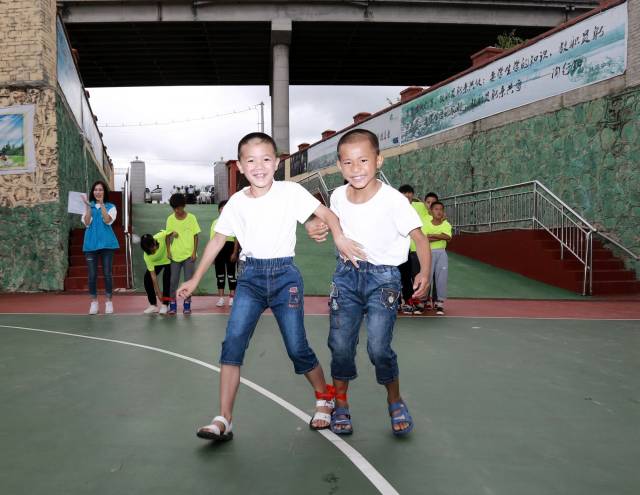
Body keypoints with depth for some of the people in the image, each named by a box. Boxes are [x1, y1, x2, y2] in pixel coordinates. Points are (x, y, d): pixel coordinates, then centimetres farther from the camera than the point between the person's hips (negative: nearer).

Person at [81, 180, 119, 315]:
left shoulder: (111, 207, 5)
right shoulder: (88, 207, 9)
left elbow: (107, 220, -13)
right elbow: (87, 223, -5)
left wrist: (101, 204, -17)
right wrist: (88, 206, -12)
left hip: (106, 243, -1)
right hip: (90, 243, 1)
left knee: (107, 273, 0)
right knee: (92, 274, 2)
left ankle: (109, 301, 10)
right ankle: (94, 302, 11)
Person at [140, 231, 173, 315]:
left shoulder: (161, 236, -37)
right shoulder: (147, 257, -32)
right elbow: (153, 275, -28)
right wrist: (158, 292, -26)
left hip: (168, 260, -1)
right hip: (156, 263, 1)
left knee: (166, 279, -18)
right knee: (147, 279, -11)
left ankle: (164, 305, -10)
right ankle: (154, 305, 3)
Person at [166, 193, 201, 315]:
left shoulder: (191, 218, -4)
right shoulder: (170, 219, 0)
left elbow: (195, 236, -1)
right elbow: (168, 236, 7)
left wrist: (194, 252, -6)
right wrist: (168, 251, -1)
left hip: (189, 255, -1)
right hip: (175, 255, 1)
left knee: (188, 280, 4)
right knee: (173, 280, 4)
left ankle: (187, 305, 13)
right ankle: (172, 306, 11)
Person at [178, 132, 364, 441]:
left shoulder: (291, 192, -5)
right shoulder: (236, 202, 3)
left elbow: (326, 213, -6)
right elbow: (217, 240, 11)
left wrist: (338, 236, -28)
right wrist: (195, 280, 12)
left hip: (284, 274, -2)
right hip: (250, 276, 3)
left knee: (297, 347, 0)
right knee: (232, 342, -12)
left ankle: (324, 398, 28)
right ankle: (223, 420, -4)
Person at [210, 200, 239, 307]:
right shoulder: (215, 222, 11)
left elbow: (237, 238, -5)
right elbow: (212, 239, 10)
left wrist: (235, 253, -11)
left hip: (230, 247, -4)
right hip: (218, 248, 4)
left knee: (231, 272, 1)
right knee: (219, 273, 8)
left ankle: (232, 297, 10)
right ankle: (221, 297, 15)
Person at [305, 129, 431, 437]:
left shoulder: (393, 200, -17)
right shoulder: (338, 196, -3)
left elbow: (419, 237, -12)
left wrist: (425, 272, -24)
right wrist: (317, 227, -2)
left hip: (383, 276, -4)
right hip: (347, 273, 4)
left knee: (378, 347, -10)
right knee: (340, 343, 1)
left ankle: (395, 402, 19)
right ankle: (340, 405, 23)